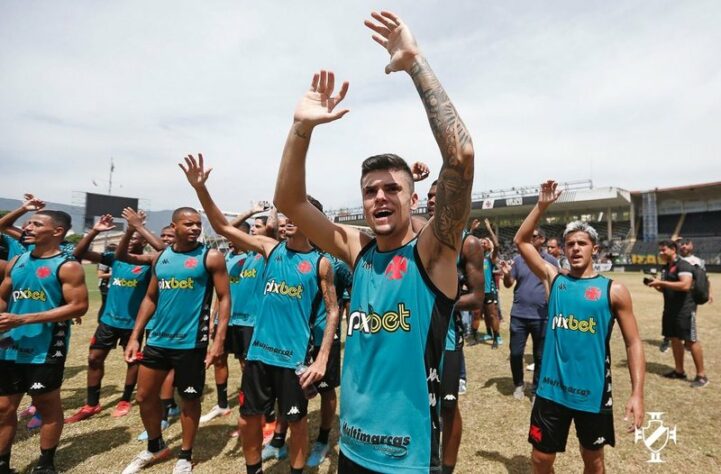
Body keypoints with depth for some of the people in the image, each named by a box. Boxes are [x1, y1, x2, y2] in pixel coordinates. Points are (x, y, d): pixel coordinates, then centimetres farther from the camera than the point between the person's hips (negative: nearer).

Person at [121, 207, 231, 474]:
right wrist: (135, 336, 7)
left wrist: (219, 340, -18)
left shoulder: (211, 257, -9)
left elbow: (224, 298, -11)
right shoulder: (161, 258, 7)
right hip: (158, 340, 6)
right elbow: (150, 298, 13)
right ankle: (156, 447, 41)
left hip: (192, 342, -5)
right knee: (144, 396, 16)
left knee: (189, 399, 9)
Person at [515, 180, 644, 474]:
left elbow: (633, 343, -3)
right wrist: (542, 205, -8)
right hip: (551, 389, 1)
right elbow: (521, 241, -2)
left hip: (593, 391, -1)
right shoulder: (554, 279, 1)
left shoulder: (614, 290, -4)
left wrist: (637, 394, -10)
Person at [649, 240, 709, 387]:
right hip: (670, 309, 9)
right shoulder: (665, 267, 12)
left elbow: (685, 285, -29)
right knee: (674, 339, 13)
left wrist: (661, 282, -27)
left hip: (685, 309, -9)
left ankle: (701, 375, 8)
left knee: (691, 341, -3)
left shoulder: (683, 265, -14)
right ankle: (679, 371, 23)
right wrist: (657, 285, 0)